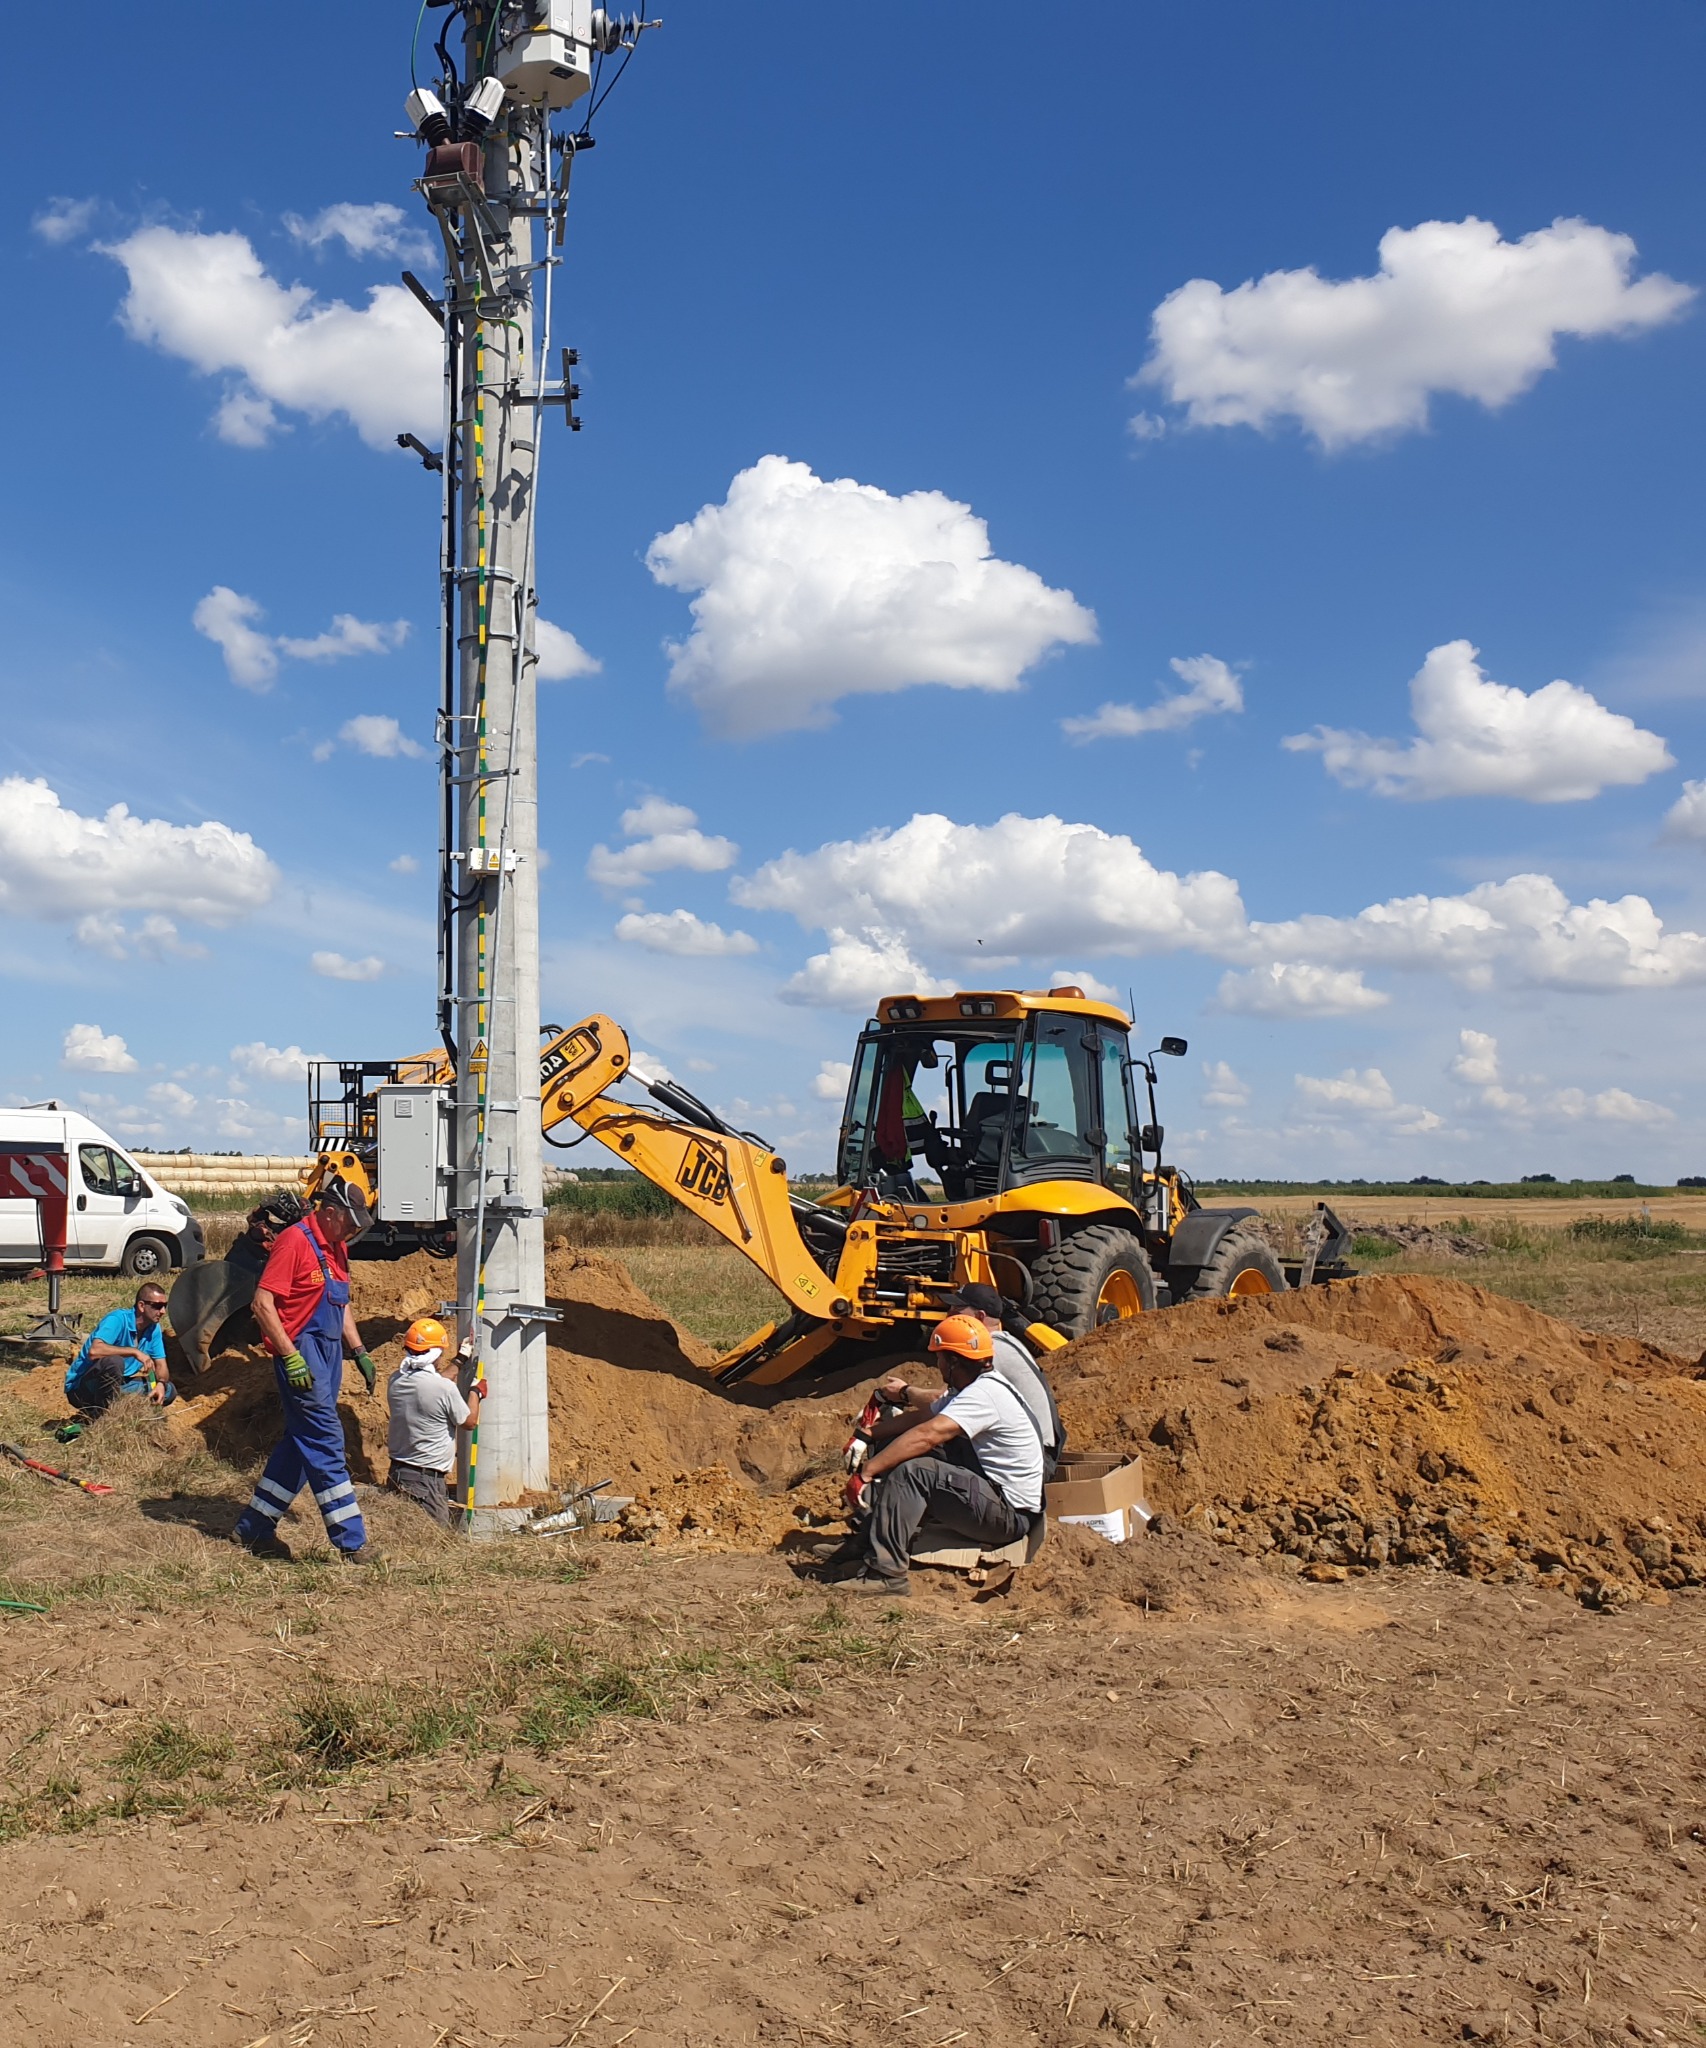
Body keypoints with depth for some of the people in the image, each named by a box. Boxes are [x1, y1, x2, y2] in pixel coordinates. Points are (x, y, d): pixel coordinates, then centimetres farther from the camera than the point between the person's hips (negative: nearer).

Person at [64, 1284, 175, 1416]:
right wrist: (134, 1352, -34)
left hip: (116, 1387, 7)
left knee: (169, 1391, -6)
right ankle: (102, 1417, -20)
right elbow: (94, 1351, -38)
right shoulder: (118, 1319, -22)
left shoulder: (154, 1329, 1)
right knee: (114, 1361, -37)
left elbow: (161, 1365, 2)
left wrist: (161, 1384, -20)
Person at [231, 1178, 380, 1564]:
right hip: (302, 1355, -9)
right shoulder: (295, 1241, -14)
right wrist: (291, 1357, -21)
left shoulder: (336, 1248, 14)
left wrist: (359, 1352, 17)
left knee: (301, 1444, 13)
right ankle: (351, 1541, -5)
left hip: (329, 1354, 9)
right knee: (326, 1445, -7)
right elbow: (263, 1304, -17)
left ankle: (254, 1528, 24)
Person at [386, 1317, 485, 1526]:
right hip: (427, 1479, -7)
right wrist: (476, 1391, 15)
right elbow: (469, 1422, -2)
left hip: (397, 1471, 7)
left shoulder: (395, 1381, 2)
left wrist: (459, 1361, 33)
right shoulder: (444, 1387, -18)